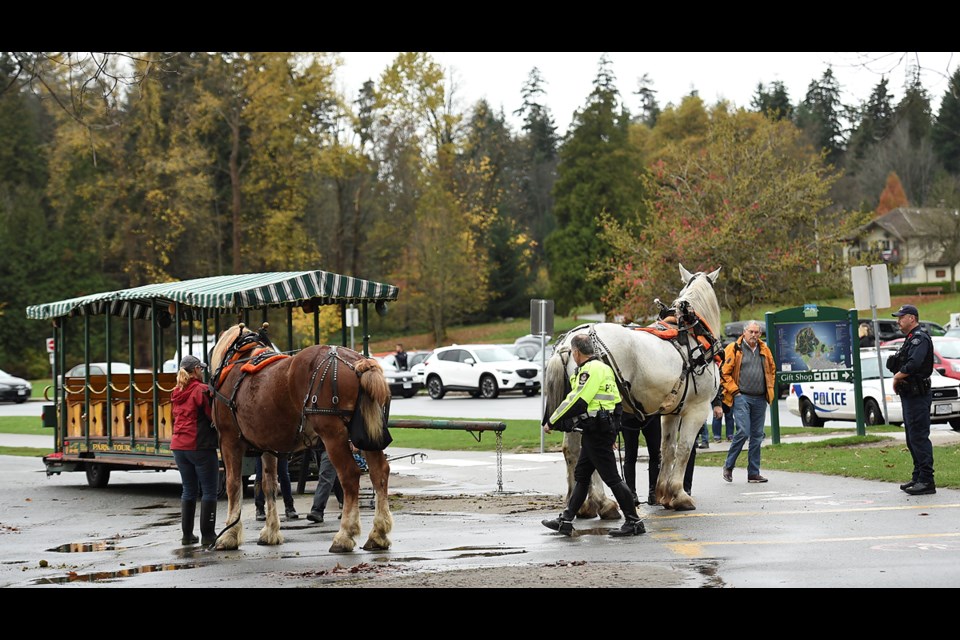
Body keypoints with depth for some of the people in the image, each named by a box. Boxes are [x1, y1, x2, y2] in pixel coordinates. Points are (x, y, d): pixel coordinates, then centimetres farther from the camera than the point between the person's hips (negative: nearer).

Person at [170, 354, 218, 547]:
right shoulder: (202, 390, -12)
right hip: (200, 446, -7)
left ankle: (187, 534, 16)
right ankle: (207, 535, -3)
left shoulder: (177, 393, 11)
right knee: (209, 491, -1)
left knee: (189, 490, 15)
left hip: (179, 446, 8)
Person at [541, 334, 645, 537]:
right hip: (596, 432, 11)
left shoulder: (591, 370, -15)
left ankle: (634, 522, -2)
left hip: (597, 433, -11)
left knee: (611, 478, -6)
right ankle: (565, 521, 17)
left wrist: (551, 422, -12)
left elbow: (577, 402, -20)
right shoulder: (601, 368, 17)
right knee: (581, 476, 13)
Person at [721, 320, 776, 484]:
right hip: (741, 397, -5)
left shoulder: (764, 350, 12)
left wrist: (769, 389, 14)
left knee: (757, 436, 6)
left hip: (760, 399, 5)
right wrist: (734, 390, -9)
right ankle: (728, 466, 2)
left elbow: (772, 369, 24)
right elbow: (724, 372, -5)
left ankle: (754, 473, 12)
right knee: (743, 432, -15)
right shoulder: (734, 349, -4)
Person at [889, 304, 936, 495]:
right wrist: (897, 378, 2)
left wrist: (897, 377, -12)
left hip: (918, 396, -11)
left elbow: (913, 364, -27)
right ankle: (918, 477, 22)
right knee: (912, 438, 15)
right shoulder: (911, 338, 19)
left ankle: (927, 481, -11)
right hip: (909, 395, 11)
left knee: (919, 438, -11)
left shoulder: (920, 338, -14)